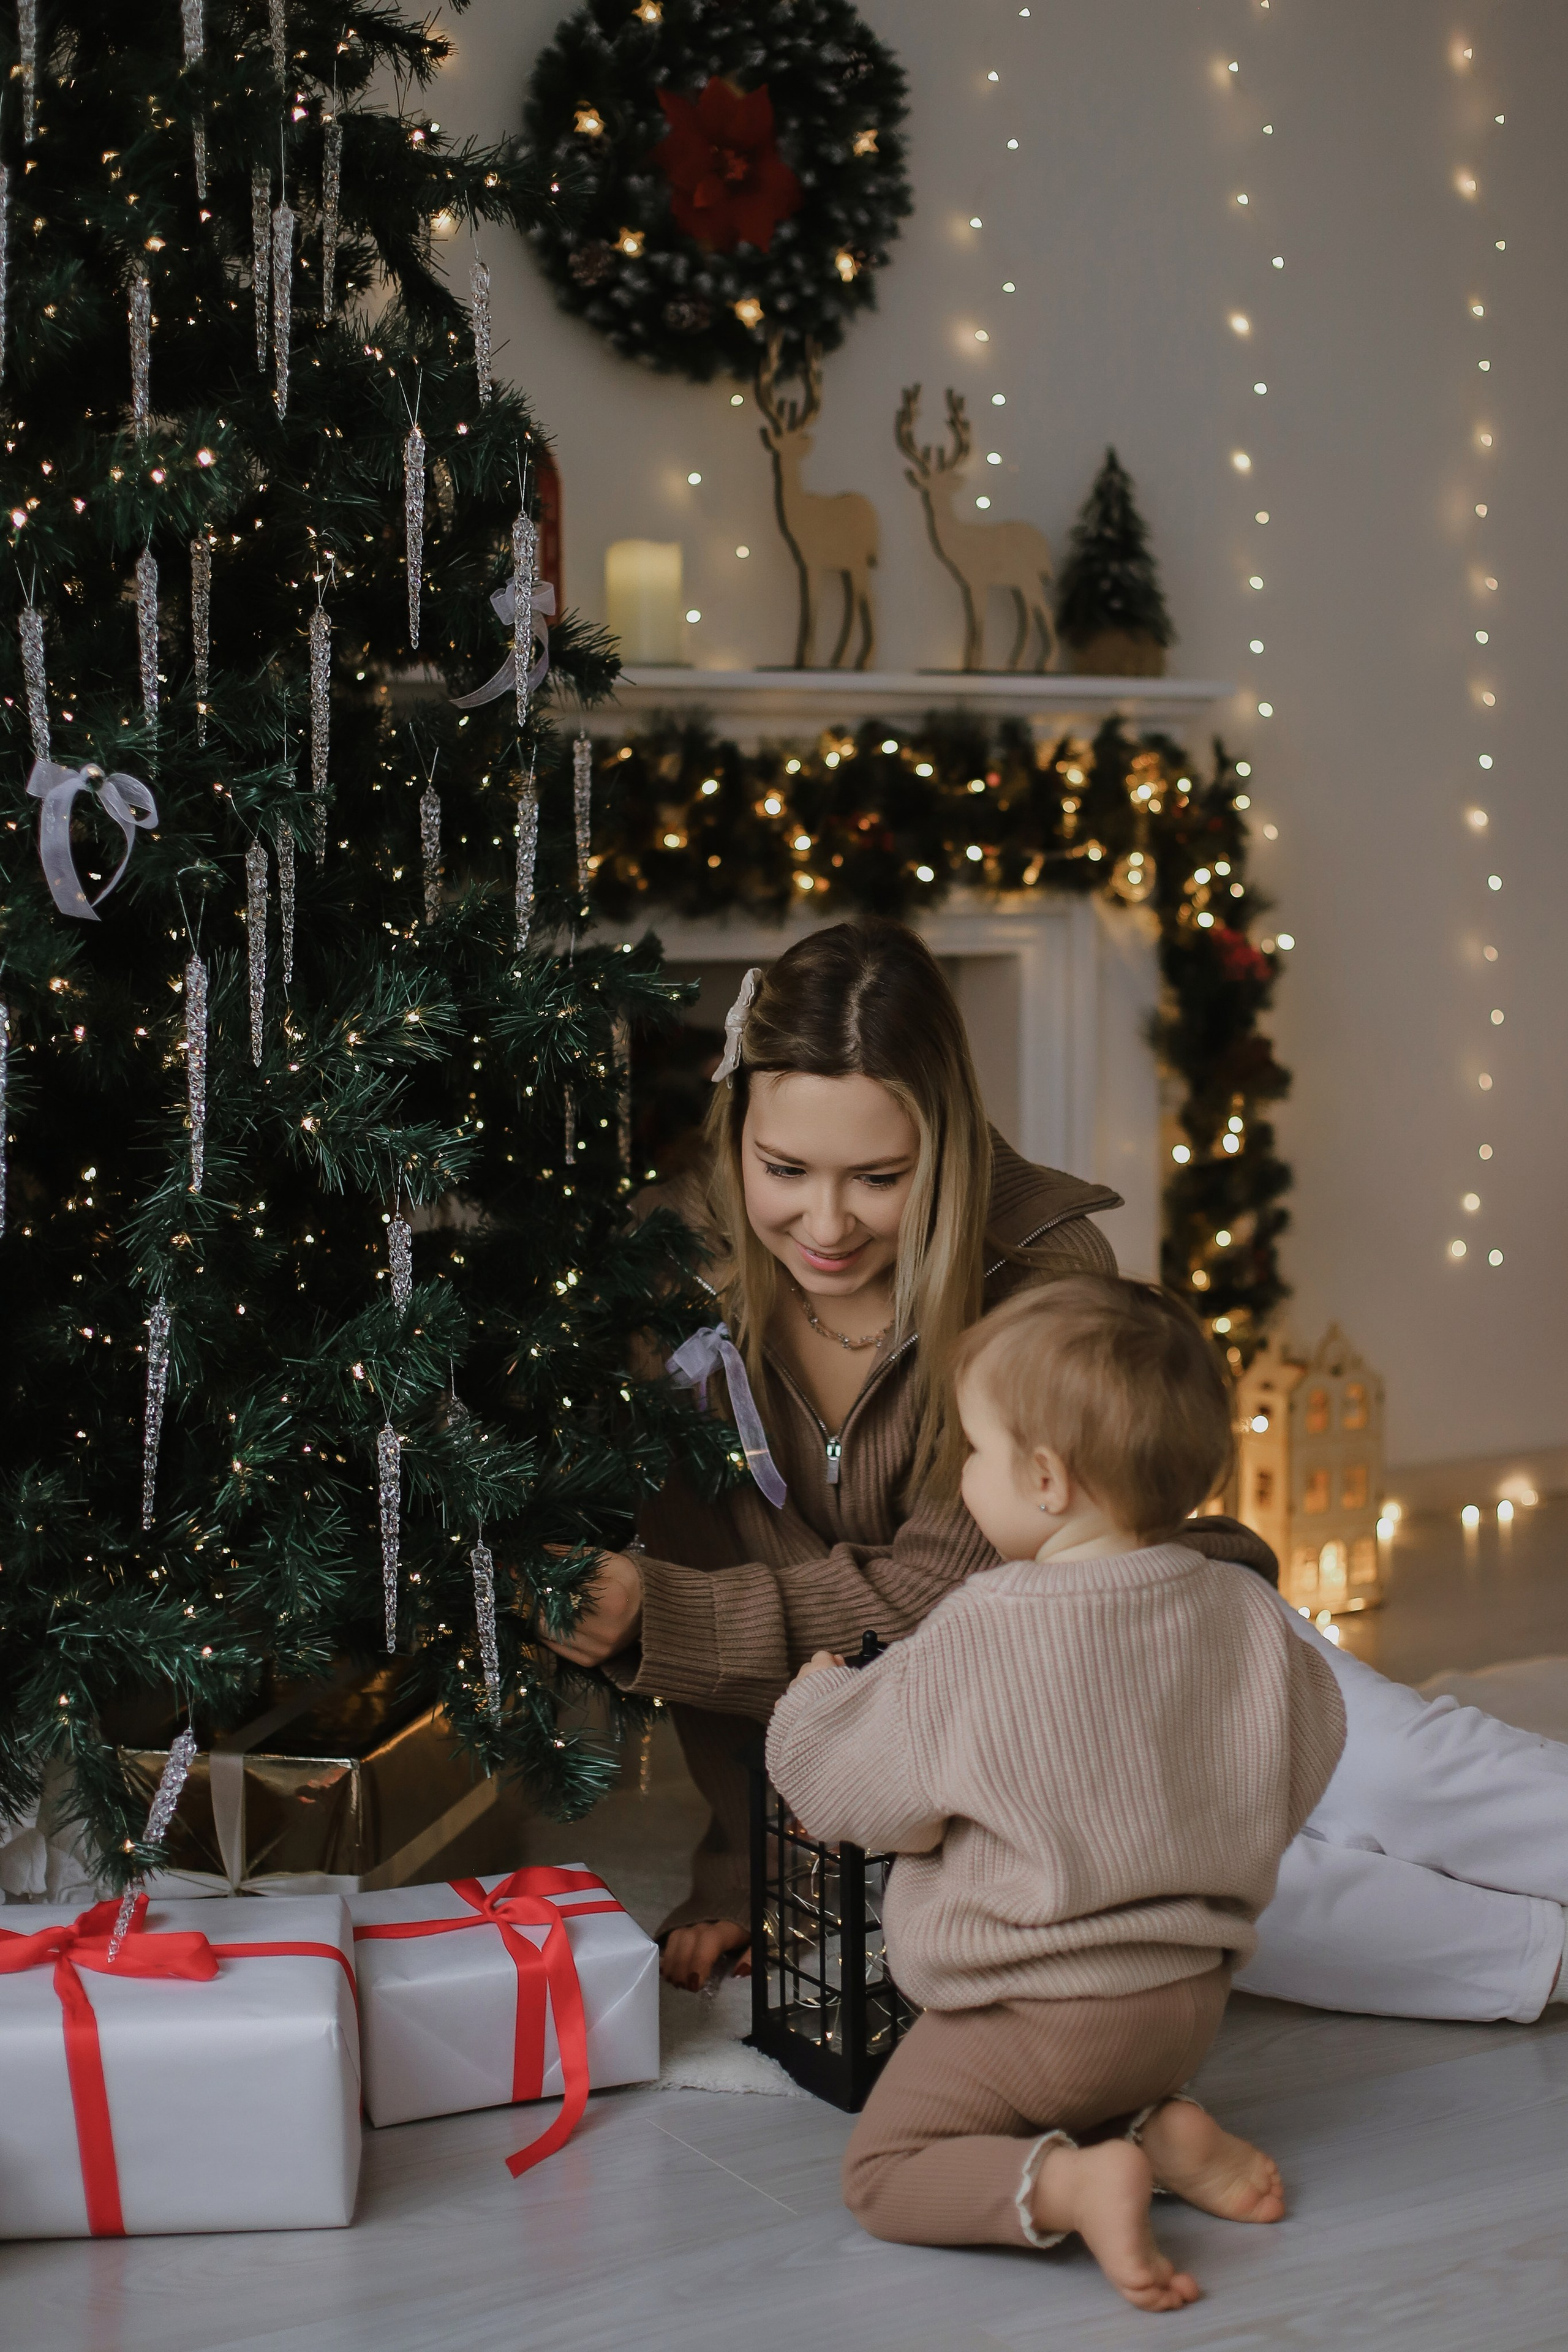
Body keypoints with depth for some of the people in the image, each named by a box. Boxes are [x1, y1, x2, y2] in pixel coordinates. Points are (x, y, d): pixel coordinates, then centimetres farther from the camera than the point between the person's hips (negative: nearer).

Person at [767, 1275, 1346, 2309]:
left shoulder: (979, 1635, -24)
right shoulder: (1243, 1611, -8)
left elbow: (851, 1787, -11)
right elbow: (1301, 1765, 8)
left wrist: (816, 1693, 10)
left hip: (1033, 2010, -6)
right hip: (1193, 1995, 6)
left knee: (883, 2166, 6)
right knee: (1131, 2072, 36)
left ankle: (1067, 2184, -17)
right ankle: (1162, 2127, 5)